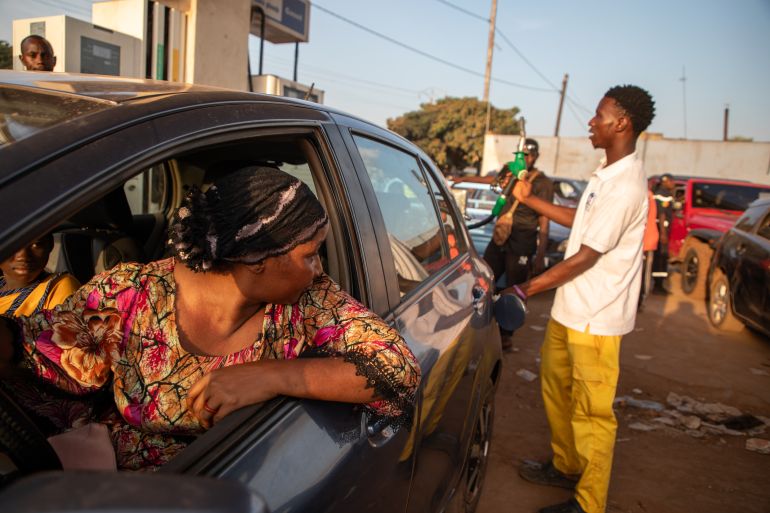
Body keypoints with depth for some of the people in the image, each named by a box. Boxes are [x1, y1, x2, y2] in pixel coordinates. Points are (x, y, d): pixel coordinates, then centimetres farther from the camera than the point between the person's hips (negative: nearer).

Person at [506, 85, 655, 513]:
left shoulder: (625, 186, -21)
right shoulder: (609, 174, 10)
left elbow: (585, 258, -22)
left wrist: (525, 290, -17)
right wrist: (529, 198, 19)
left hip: (596, 318, -10)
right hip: (571, 309, 10)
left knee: (592, 412, 2)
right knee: (557, 387, 21)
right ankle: (566, 466, 40)